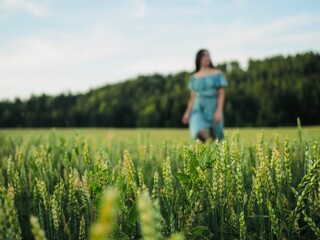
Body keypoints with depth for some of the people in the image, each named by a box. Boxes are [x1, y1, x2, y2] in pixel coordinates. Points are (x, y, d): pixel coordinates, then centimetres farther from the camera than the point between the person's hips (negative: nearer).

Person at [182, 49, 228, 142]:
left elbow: (222, 94, -4)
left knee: (214, 137, 3)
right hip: (198, 110, 1)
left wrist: (219, 110, -16)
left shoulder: (218, 73, 1)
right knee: (201, 133, -25)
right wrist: (187, 113, 2)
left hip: (213, 109, -1)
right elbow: (192, 97, 12)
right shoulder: (194, 77, 10)